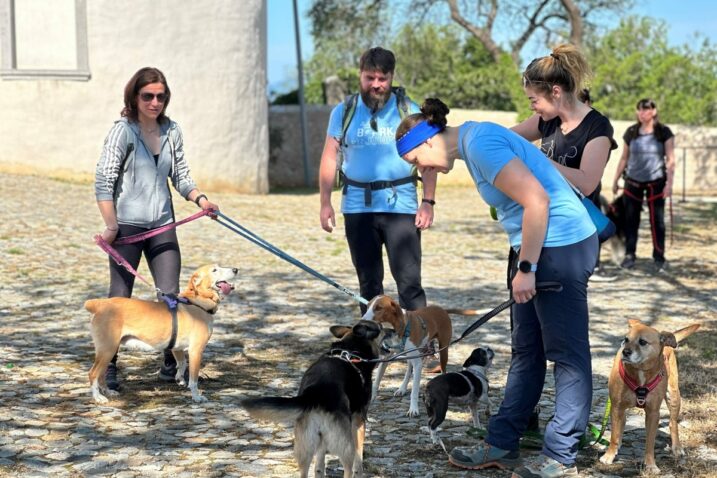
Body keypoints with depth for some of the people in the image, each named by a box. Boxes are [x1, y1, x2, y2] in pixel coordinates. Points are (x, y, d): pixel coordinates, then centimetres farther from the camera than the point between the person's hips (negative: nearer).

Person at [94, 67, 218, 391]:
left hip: (162, 226, 4)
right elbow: (103, 180, -12)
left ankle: (171, 364, 15)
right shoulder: (123, 131, -8)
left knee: (171, 296, 3)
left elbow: (180, 176, 13)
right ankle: (108, 367, 13)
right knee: (120, 298, 3)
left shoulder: (172, 132, 7)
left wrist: (199, 198, -6)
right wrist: (110, 225, -18)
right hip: (128, 226, -4)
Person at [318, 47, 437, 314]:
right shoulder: (344, 112, 7)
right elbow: (329, 158, 8)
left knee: (409, 280, -8)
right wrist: (325, 202, 0)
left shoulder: (409, 112, 2)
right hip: (357, 207, 2)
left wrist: (428, 201, -8)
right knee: (368, 281, 11)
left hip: (401, 205, -2)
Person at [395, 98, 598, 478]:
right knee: (526, 351, 14)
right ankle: (502, 444, 23)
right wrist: (525, 265, 15)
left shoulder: (480, 145, -17)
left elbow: (537, 200, -23)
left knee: (567, 353, -1)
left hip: (561, 245, -11)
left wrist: (526, 269, -18)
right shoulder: (474, 141, 13)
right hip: (544, 248, 11)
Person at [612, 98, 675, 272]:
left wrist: (669, 183, -12)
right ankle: (629, 255, 10)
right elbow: (624, 158, 10)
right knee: (631, 219, 3)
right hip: (633, 182, 2)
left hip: (656, 182, -2)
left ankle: (659, 258, 7)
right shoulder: (631, 132, 4)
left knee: (657, 221, 2)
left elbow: (670, 160, -4)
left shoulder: (664, 132, -2)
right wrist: (615, 180, 10)